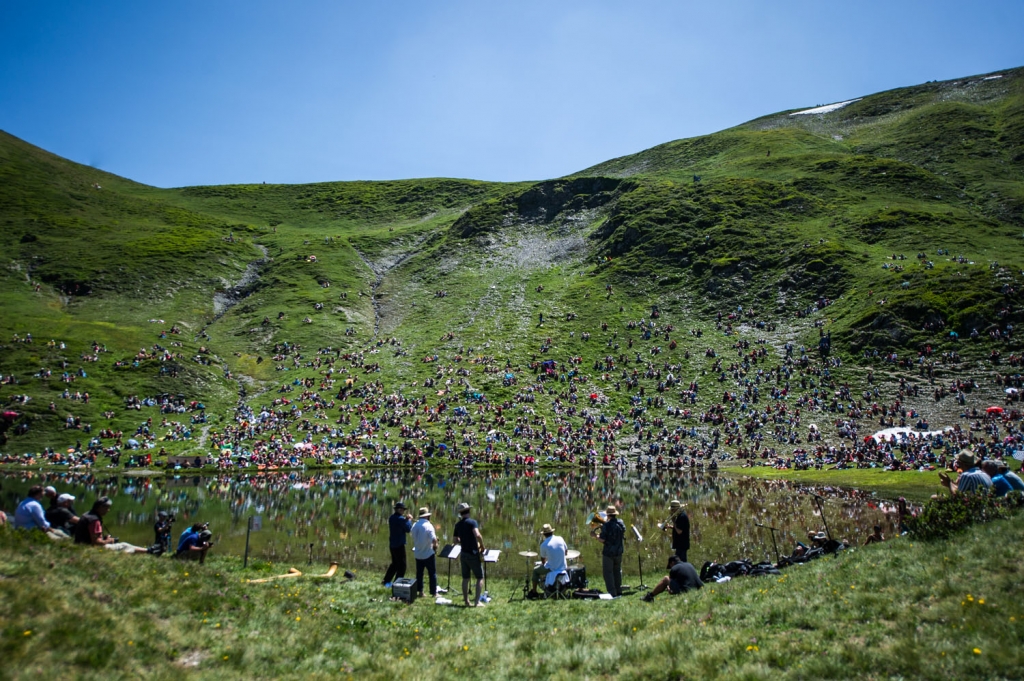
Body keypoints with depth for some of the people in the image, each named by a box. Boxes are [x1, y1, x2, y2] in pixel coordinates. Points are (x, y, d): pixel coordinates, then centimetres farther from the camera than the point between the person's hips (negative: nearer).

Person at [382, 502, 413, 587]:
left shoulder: (391, 518, 8)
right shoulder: (401, 519, -19)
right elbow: (408, 529, -13)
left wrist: (406, 519, 7)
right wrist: (409, 520, -1)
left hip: (392, 544, 9)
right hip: (399, 545, -9)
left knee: (395, 563, 21)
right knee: (401, 565, 2)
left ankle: (386, 581, 24)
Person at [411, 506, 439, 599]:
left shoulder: (415, 525, 0)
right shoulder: (428, 525, -17)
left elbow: (413, 538, 8)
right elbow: (434, 540, -22)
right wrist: (435, 546, -4)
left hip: (418, 554, 5)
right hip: (428, 554, -5)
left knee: (419, 573, 15)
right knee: (432, 574, 5)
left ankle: (419, 591, 18)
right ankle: (434, 592, 8)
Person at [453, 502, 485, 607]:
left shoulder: (458, 525, 6)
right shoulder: (472, 522, -13)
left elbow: (456, 540, 13)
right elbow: (477, 535, -28)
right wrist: (482, 546, -14)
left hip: (463, 554, 6)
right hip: (473, 554, -5)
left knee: (465, 578, 13)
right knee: (480, 578, 4)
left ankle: (466, 601, 17)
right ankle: (477, 601, -1)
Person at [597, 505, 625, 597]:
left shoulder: (606, 525, -19)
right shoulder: (621, 523, -2)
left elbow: (602, 540, -20)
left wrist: (597, 536, 1)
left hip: (608, 552, -6)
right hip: (619, 551, 6)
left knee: (608, 572, 3)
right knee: (617, 571, 19)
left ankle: (612, 593, -1)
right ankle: (618, 592, 24)